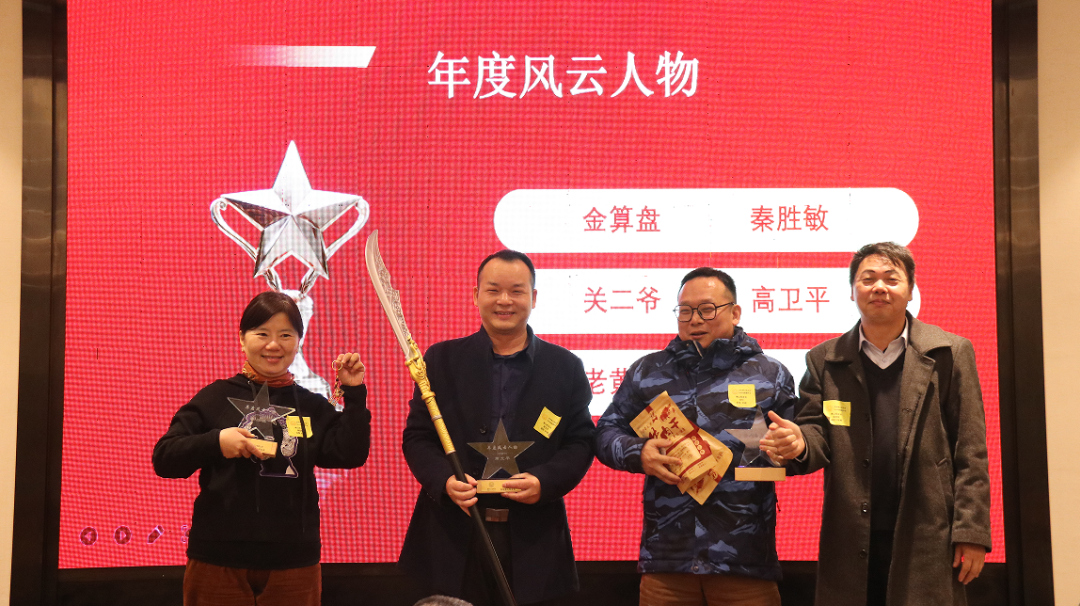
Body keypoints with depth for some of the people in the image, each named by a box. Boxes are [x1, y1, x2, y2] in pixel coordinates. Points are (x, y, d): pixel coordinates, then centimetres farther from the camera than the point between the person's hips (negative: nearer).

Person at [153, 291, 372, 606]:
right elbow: (164, 459, -1)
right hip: (219, 559, -2)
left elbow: (351, 455, -3)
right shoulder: (215, 397, 1)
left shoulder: (312, 406, 7)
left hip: (293, 561, 2)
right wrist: (215, 442, -16)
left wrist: (354, 394, -7)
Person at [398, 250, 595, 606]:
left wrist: (545, 481, -14)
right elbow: (416, 436, 4)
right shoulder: (442, 360, 6)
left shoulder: (565, 367, 6)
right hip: (453, 539, 0)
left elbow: (581, 442, 5)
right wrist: (444, 480, -15)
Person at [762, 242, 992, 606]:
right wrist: (799, 445, -20)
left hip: (928, 540, -1)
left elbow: (970, 454, 0)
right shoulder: (824, 360, 8)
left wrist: (971, 533, -5)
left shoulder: (950, 353, 3)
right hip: (852, 545, 2)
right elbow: (817, 433, 4)